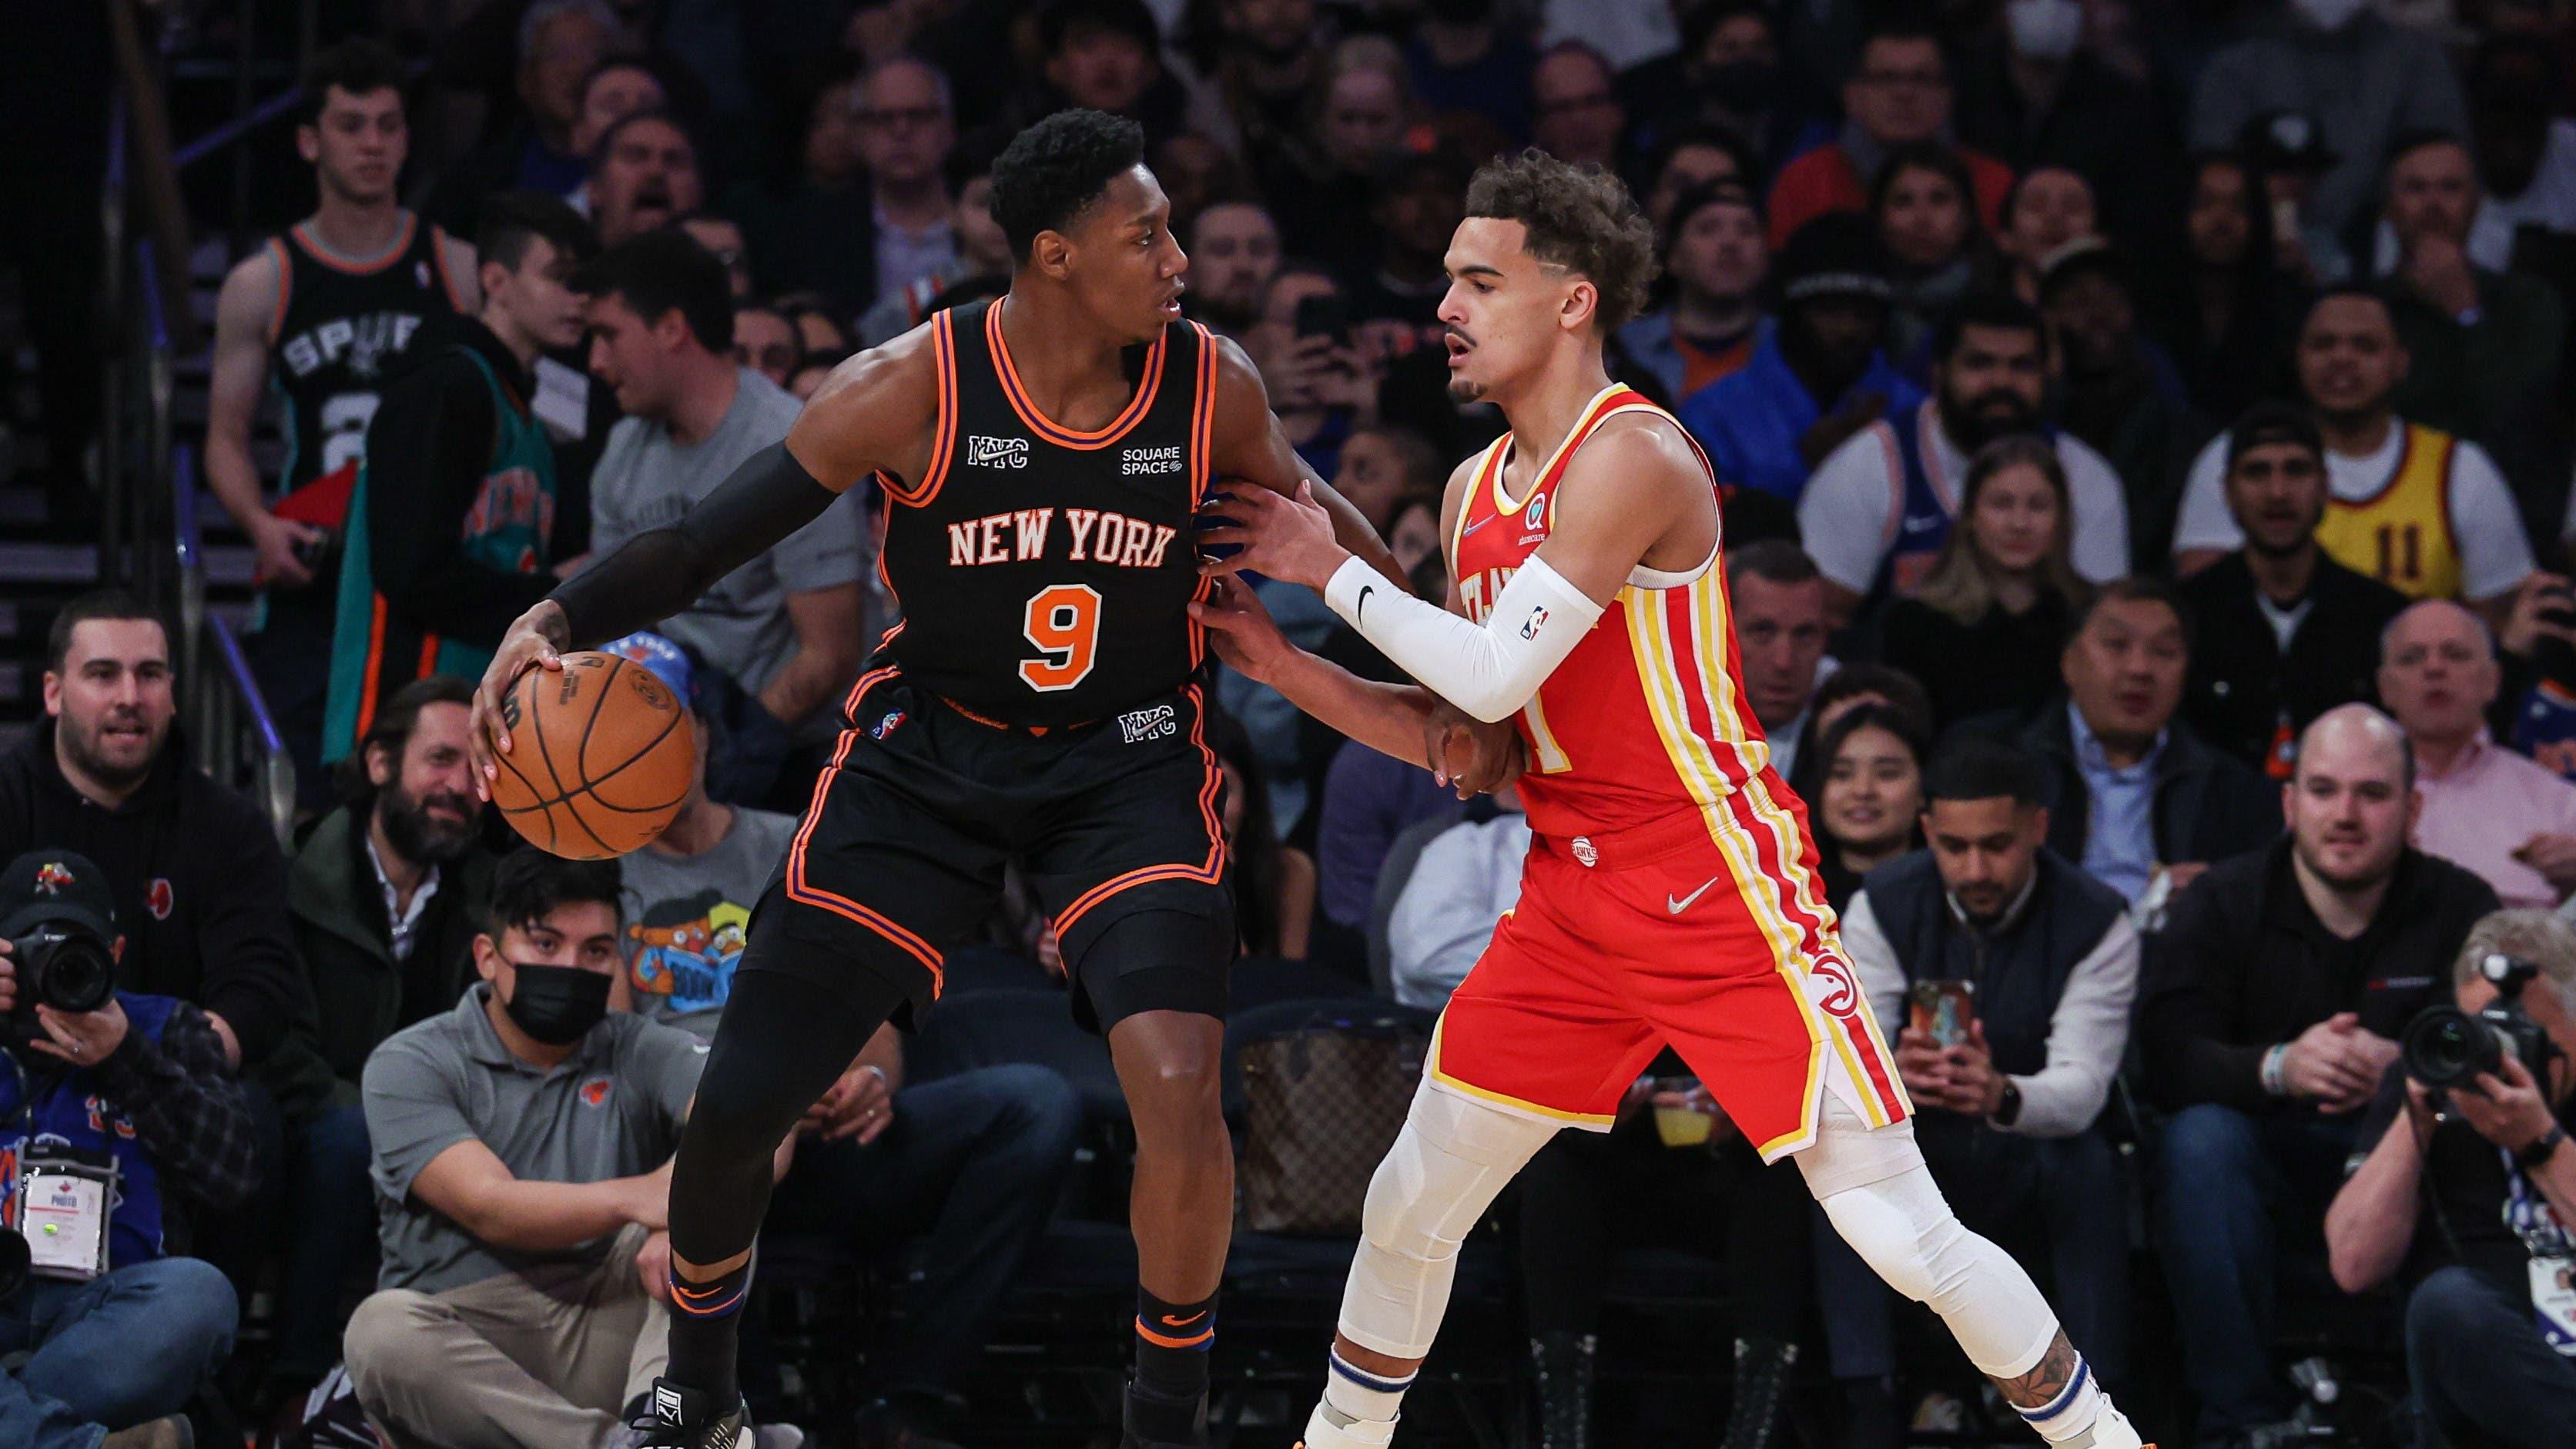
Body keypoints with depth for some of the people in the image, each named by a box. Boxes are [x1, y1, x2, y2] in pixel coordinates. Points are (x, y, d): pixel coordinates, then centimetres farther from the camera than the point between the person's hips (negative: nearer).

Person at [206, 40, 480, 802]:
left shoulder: (461, 272, 7)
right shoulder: (262, 284, 6)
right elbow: (226, 438, 9)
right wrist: (261, 525, -10)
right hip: (313, 586, 0)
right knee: (311, 806, -4)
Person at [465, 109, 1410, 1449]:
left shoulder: (1210, 387, -12)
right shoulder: (916, 387, -19)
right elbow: (706, 537, -16)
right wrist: (558, 619, -31)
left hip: (1128, 761, 0)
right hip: (929, 748, 0)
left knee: (1177, 1086, -24)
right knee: (737, 1102, 1)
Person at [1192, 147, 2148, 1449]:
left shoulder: (1631, 458, -16)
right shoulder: (1478, 488, 10)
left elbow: (1495, 675, -23)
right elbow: (1471, 747, 14)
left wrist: (1334, 569, -11)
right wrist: (1283, 667, 6)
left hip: (1721, 896, -8)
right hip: (1572, 897, 8)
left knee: (1902, 1235, -10)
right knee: (1410, 1205, 10)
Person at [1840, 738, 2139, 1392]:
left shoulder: (2097, 922, -13)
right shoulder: (1882, 907, -7)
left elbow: (2081, 1086, -24)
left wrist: (2002, 1095, -48)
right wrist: (1891, 1073, -43)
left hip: (2037, 1159, -2)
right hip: (1921, 1158, 2)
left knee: (2087, 1162, -35)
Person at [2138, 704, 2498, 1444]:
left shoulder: (2461, 908, 2)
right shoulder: (2221, 904, 0)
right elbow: (2167, 1059, -14)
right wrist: (2278, 1068, -35)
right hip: (2268, 1170, 0)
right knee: (2199, 1136, -32)